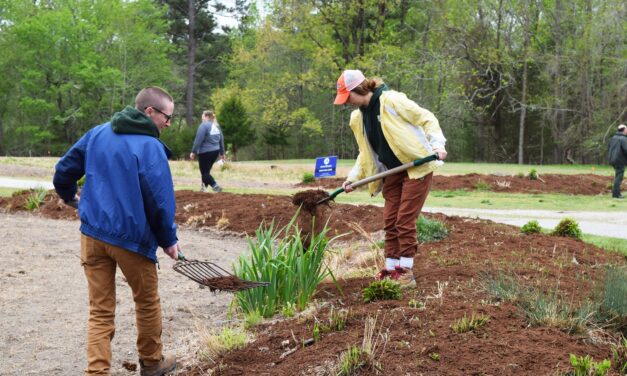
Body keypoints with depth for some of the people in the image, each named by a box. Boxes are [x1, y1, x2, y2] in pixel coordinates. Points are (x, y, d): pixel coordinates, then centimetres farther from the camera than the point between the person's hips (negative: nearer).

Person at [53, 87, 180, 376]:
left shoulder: (96, 134, 5)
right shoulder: (150, 147, -13)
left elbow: (63, 171, 12)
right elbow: (160, 201, -16)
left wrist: (69, 196, 33)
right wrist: (169, 240, -3)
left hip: (92, 234, 5)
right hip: (132, 237, -5)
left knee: (100, 311, 7)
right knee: (147, 303, 17)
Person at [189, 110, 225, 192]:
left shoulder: (204, 125, -12)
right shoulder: (216, 126, 12)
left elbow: (198, 140, -17)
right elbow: (221, 140, 17)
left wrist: (193, 152, -12)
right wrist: (222, 153, 24)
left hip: (205, 152, -8)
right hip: (215, 152, 8)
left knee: (204, 172, -3)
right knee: (207, 170, 20)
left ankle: (215, 186, -20)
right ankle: (203, 187, 25)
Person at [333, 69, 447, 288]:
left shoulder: (391, 101, -16)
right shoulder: (358, 118, 7)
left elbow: (427, 119, -13)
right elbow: (366, 153, 17)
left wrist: (437, 144, -26)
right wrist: (353, 177, 7)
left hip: (416, 167, -7)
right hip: (392, 172, 7)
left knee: (405, 221, -8)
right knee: (390, 222, 6)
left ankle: (406, 272, 1)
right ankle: (391, 269, 15)